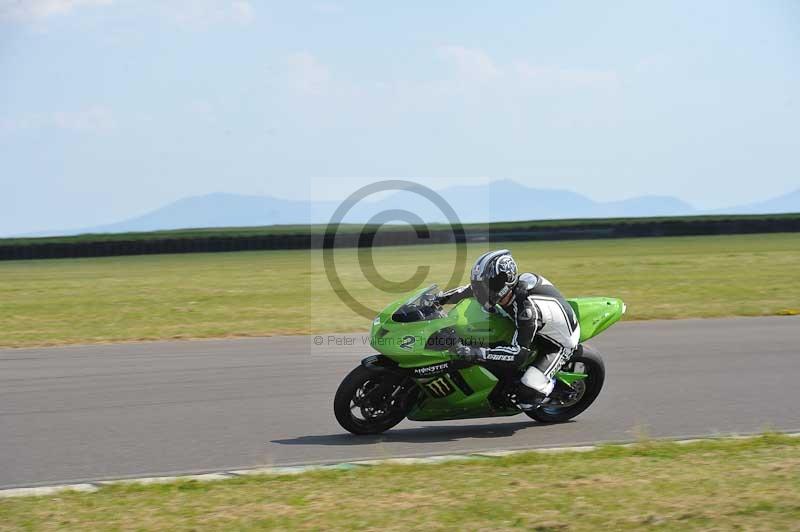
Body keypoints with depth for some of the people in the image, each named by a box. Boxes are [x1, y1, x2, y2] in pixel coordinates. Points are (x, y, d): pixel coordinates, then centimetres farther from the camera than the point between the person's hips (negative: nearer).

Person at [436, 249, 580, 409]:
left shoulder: (528, 309, -41)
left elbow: (520, 352, -41)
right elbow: (473, 288, 1)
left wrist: (478, 353, -48)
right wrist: (443, 297, -10)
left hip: (558, 343, -9)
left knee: (526, 397, -25)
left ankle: (550, 385, 8)